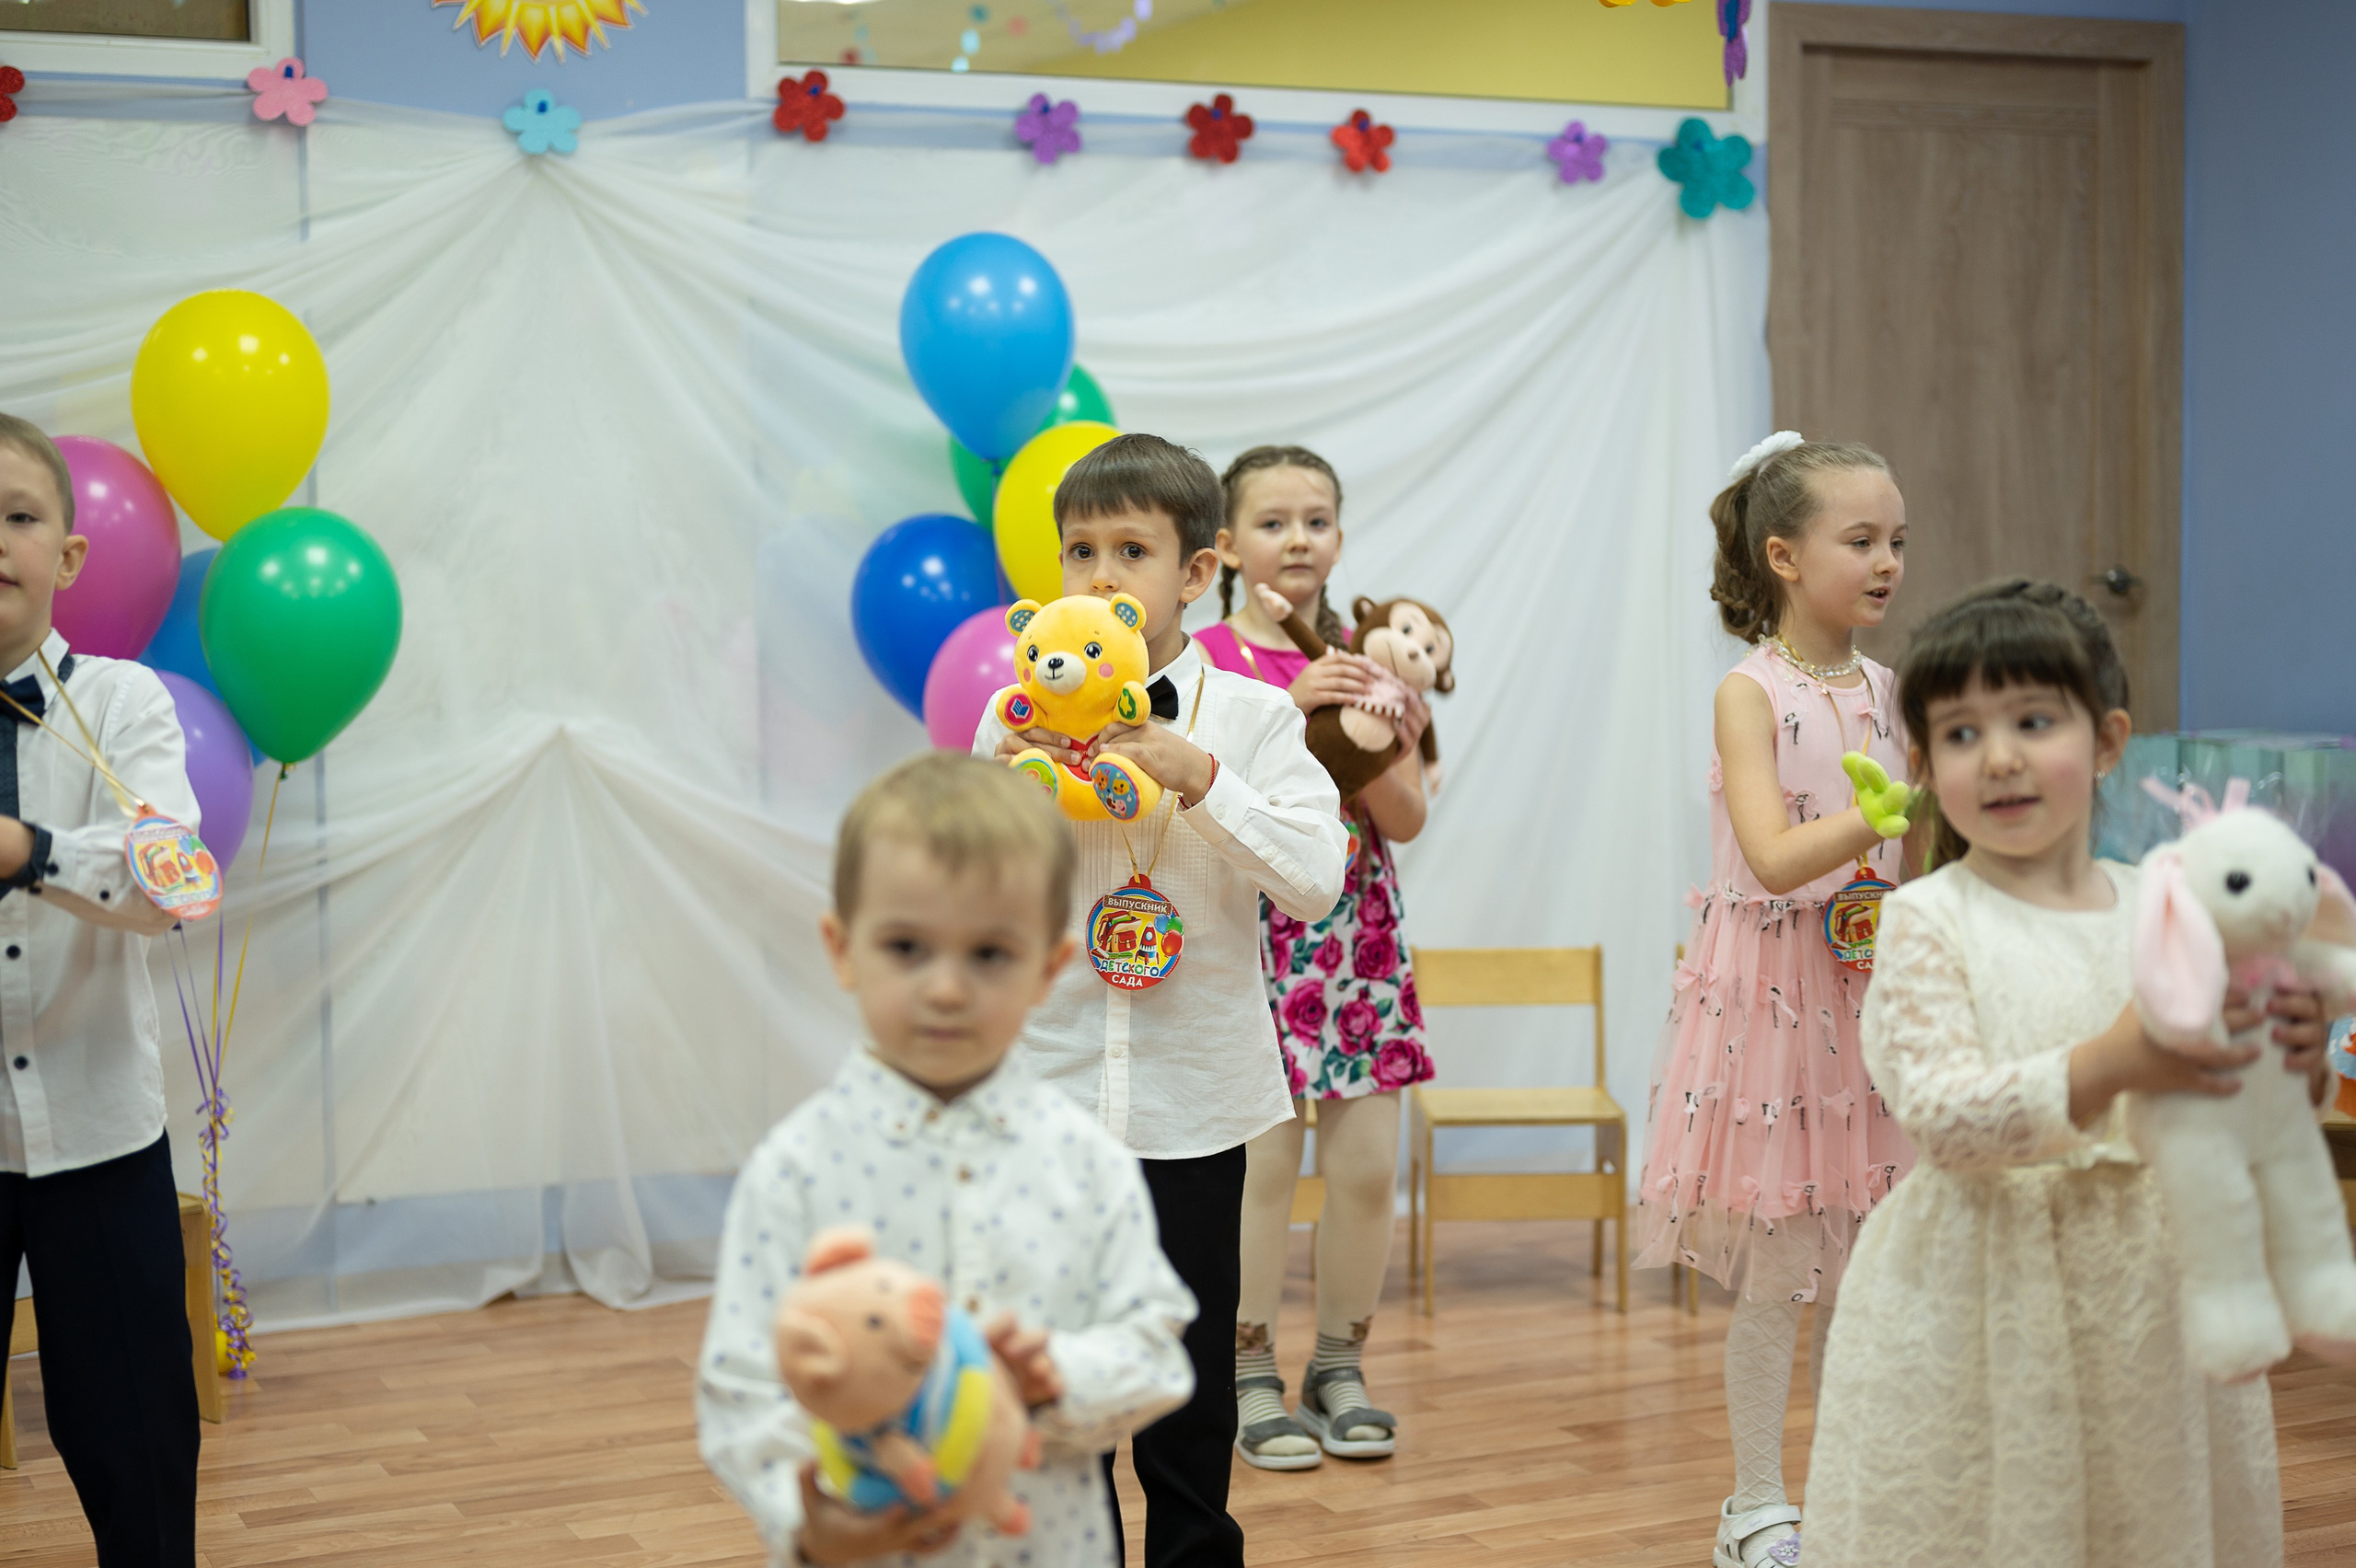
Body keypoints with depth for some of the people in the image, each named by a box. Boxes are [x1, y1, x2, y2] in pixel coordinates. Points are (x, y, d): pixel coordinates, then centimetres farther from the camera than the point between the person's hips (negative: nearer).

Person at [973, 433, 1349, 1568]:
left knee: (1189, 1362, 8)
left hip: (1194, 1092, -1)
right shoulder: (1018, 718, 1)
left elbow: (1315, 882, -12)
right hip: (1051, 1084, 1)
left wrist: (1198, 777, -21)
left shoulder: (1252, 718, -2)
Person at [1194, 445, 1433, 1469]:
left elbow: (1407, 818, 6)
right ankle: (1251, 1376, 8)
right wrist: (1288, 707, -20)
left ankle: (1340, 1364, 18)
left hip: (1358, 927, 4)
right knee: (1264, 1157, -6)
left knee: (1368, 1162, 2)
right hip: (1252, 923, -4)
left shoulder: (1366, 658, 10)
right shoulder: (1205, 658, -1)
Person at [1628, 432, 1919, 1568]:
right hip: (1773, 997, -5)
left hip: (1869, 994, 5)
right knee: (1773, 1273, 2)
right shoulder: (1751, 692, -11)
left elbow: (1906, 851, 13)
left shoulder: (1887, 690, 6)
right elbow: (1776, 859, -23)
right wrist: (1894, 809, -32)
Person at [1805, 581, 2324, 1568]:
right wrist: (2106, 1068, -32)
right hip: (1981, 1297, -4)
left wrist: (2291, 1067, -12)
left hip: (2145, 1288, 4)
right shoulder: (1927, 923, -7)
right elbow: (1941, 1118, -19)